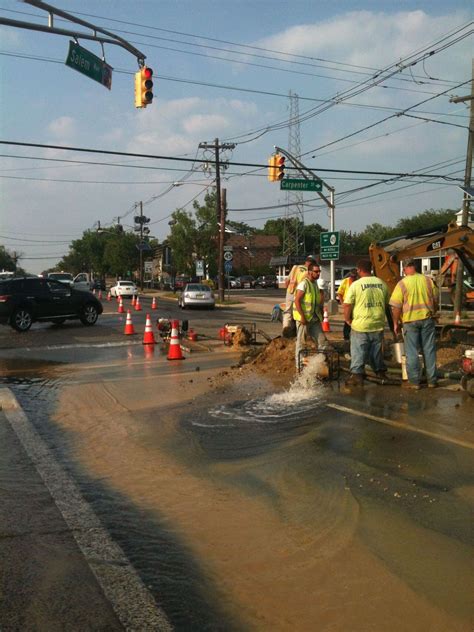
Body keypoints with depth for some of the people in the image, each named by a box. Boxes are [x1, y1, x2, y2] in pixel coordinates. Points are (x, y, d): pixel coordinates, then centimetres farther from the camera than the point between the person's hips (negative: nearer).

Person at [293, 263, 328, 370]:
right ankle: (299, 366, 10)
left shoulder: (315, 283, 12)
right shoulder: (304, 283, -13)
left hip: (314, 318, 8)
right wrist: (302, 316, -22)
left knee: (322, 341, 6)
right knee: (301, 343, 2)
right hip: (304, 318, -8)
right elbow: (297, 300, -19)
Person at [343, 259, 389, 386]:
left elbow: (347, 304, -12)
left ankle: (357, 375, 3)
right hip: (378, 324, 5)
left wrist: (347, 319, 3)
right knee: (377, 351, 18)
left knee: (358, 352, 3)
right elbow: (387, 303, 16)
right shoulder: (381, 283, 5)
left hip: (361, 325, -4)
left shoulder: (356, 285, -11)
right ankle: (381, 372, 28)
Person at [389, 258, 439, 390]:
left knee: (412, 352, 5)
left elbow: (396, 307, -9)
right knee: (429, 350, 11)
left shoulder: (402, 284, -9)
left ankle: (414, 381, 9)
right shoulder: (428, 280, 1)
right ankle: (432, 380, 17)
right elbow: (435, 301, 11)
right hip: (427, 319, 3)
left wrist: (396, 323, 2)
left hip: (410, 321, -3)